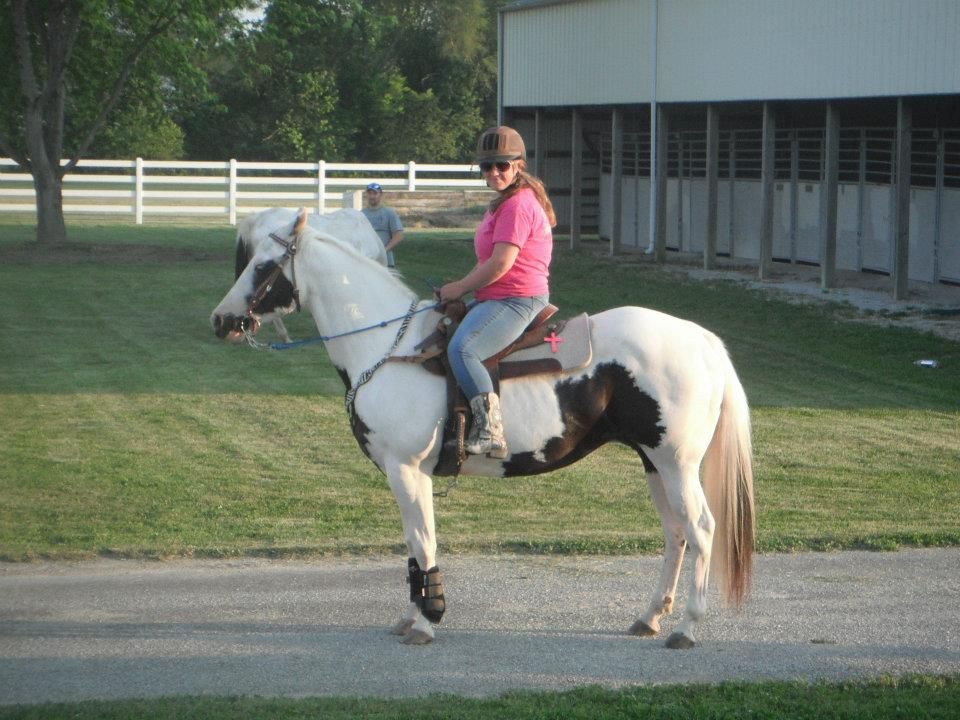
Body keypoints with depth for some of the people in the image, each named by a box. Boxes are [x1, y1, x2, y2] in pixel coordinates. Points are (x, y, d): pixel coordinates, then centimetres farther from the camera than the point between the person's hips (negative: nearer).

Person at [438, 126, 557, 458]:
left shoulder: (518, 205, -14)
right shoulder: (504, 204, 21)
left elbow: (501, 263, -21)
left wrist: (460, 288, -10)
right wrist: (461, 286, 13)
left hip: (516, 301, -12)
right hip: (496, 298, 12)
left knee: (462, 348, -33)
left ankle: (490, 430, -39)